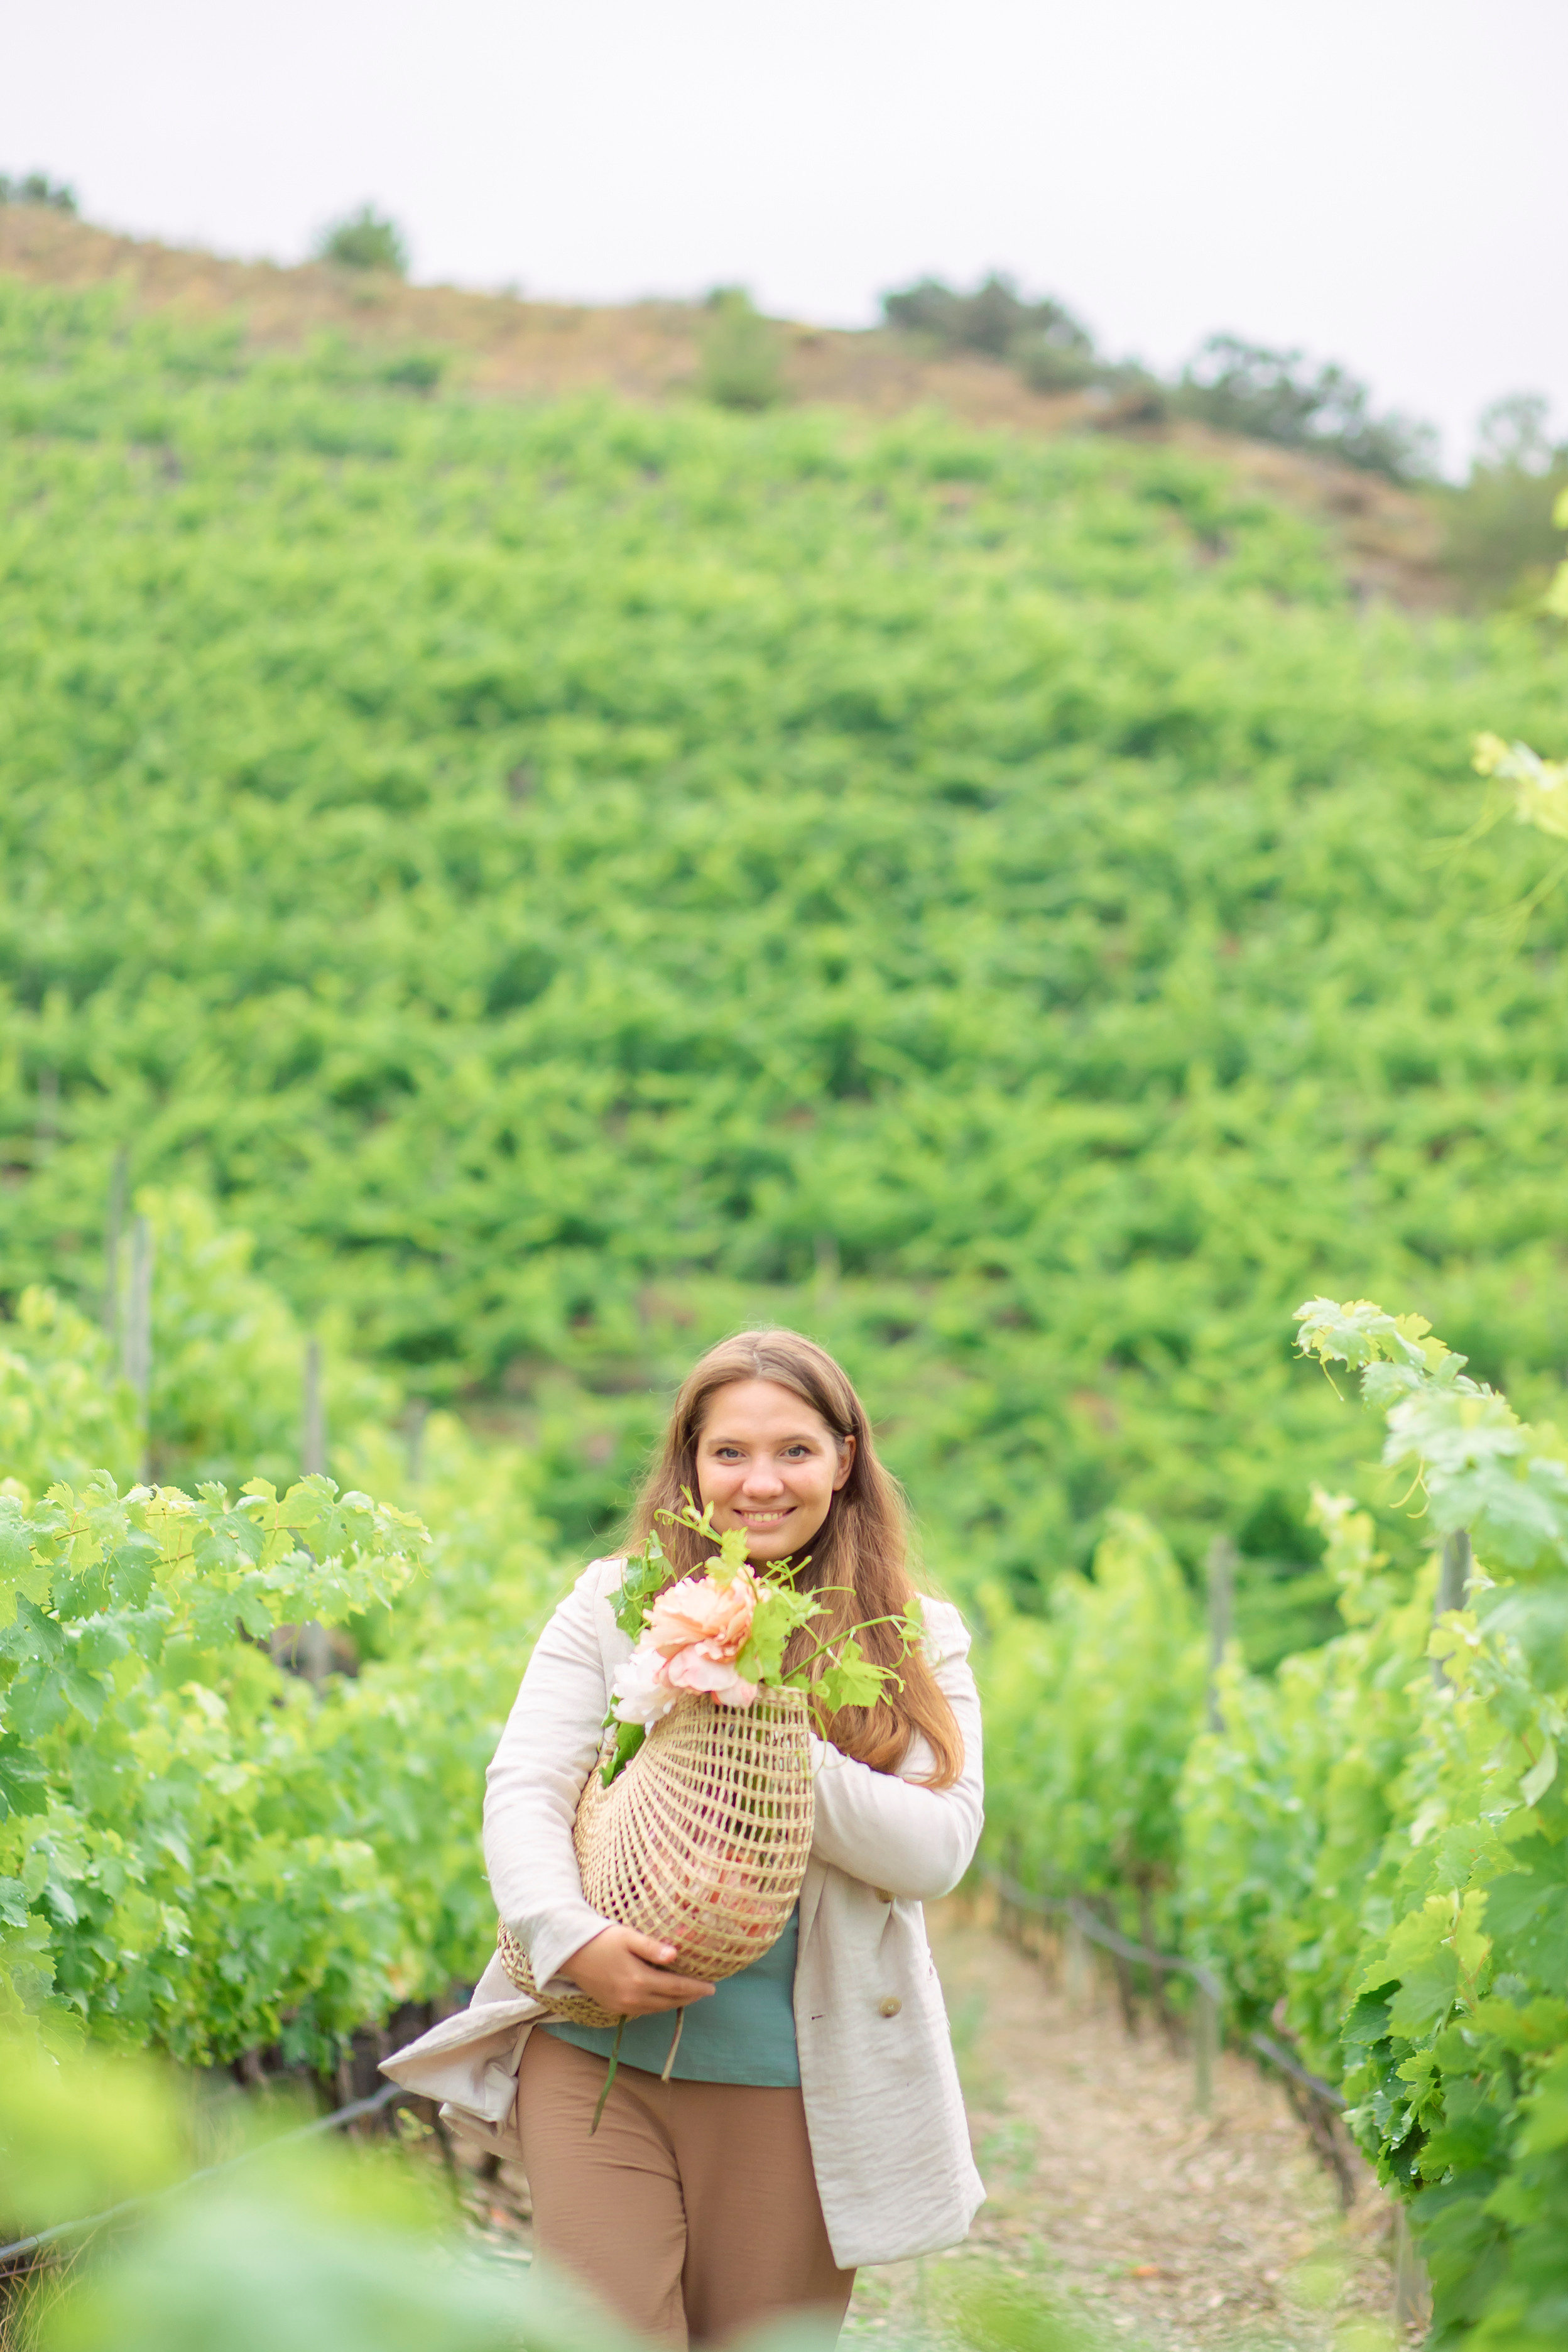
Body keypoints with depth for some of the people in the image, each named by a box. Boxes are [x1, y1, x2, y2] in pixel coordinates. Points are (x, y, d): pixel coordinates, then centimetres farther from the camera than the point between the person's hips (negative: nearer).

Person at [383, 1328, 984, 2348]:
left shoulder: (917, 1645, 4)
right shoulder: (613, 1605, 5)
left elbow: (939, 1849, -6)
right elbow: (523, 1792, -3)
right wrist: (573, 1938, -22)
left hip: (795, 2086, 0)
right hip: (600, 2060, 0)